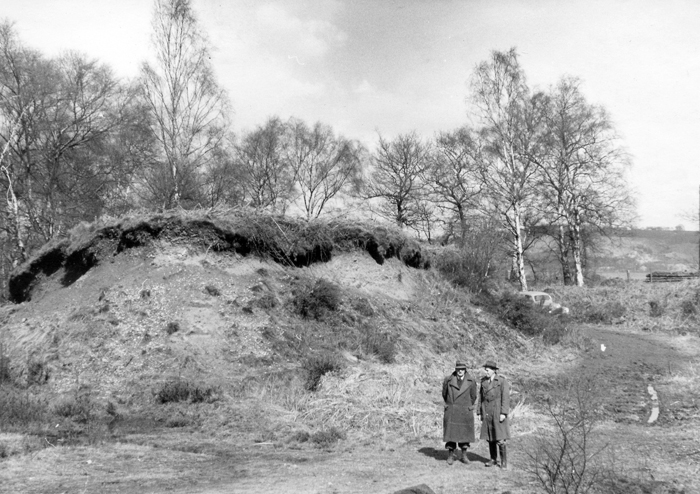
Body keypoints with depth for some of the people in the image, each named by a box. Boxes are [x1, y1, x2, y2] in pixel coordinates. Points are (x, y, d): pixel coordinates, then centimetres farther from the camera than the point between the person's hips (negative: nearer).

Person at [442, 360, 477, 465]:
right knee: (450, 433, -1)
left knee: (465, 433, 8)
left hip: (465, 413, 1)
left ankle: (464, 456, 20)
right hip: (451, 412, -1)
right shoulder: (448, 380, -5)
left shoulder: (471, 381, -4)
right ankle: (450, 456, 10)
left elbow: (473, 396, 12)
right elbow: (444, 394, 13)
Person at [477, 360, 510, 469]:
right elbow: (481, 397, 12)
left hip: (498, 412, -5)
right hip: (487, 413, 5)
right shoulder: (484, 381, 9)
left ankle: (504, 461, 3)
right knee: (490, 437, 7)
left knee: (500, 439, -8)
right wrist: (479, 412, 9)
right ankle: (493, 459, 18)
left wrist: (503, 413, -17)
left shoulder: (502, 381, -7)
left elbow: (506, 397, -10)